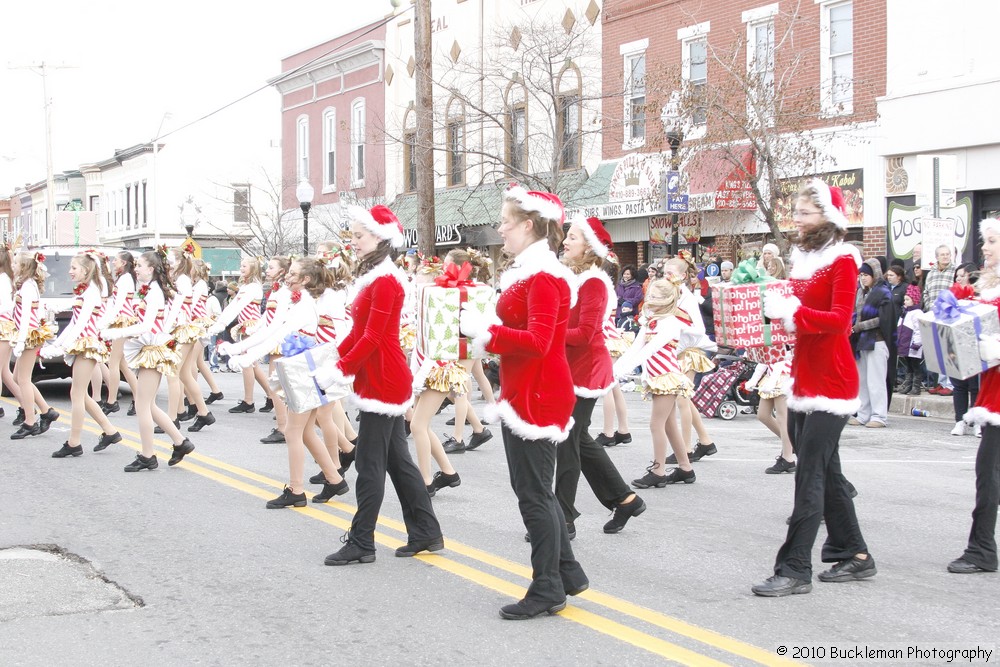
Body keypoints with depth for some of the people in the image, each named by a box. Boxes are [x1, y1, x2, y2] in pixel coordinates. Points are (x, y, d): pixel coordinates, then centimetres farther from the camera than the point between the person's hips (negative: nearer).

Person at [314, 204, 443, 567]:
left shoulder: (385, 281, -16)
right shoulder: (371, 278, 15)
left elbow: (372, 338, -21)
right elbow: (358, 332, 16)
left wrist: (340, 372, -19)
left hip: (384, 382, -10)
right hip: (383, 381, 10)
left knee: (369, 463, -4)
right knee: (397, 458, 14)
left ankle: (361, 544, 3)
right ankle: (426, 533, 21)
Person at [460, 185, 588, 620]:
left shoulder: (543, 277, -18)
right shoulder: (526, 272, 14)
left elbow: (537, 341, -27)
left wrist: (483, 329, -21)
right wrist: (478, 330, 4)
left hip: (537, 398, -10)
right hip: (524, 394, 10)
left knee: (534, 494, -2)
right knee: (535, 490, 17)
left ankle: (547, 591, 8)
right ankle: (568, 574, 27)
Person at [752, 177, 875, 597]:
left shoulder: (842, 260, -10)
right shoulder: (802, 258, 13)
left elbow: (839, 319, -20)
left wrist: (791, 311, -28)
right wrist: (772, 307, -1)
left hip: (831, 381, -8)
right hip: (804, 377, 8)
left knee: (810, 475, -9)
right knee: (825, 471, 14)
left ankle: (795, 570, -9)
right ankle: (854, 555, 25)